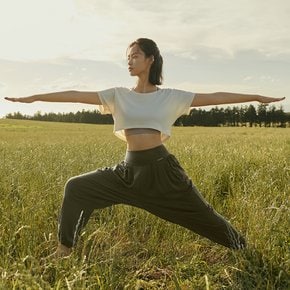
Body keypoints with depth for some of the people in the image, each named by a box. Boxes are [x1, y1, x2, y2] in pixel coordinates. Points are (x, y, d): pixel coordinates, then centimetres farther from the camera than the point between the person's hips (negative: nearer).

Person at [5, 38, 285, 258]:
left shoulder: (170, 97, -1)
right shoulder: (118, 95, 4)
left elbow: (214, 97, -1)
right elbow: (76, 95, 0)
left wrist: (256, 97, -1)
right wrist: (34, 97, -1)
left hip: (162, 168, -2)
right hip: (129, 168, 2)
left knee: (202, 214, 7)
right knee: (76, 188, -4)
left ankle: (245, 251, 34)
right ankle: (64, 248, 16)